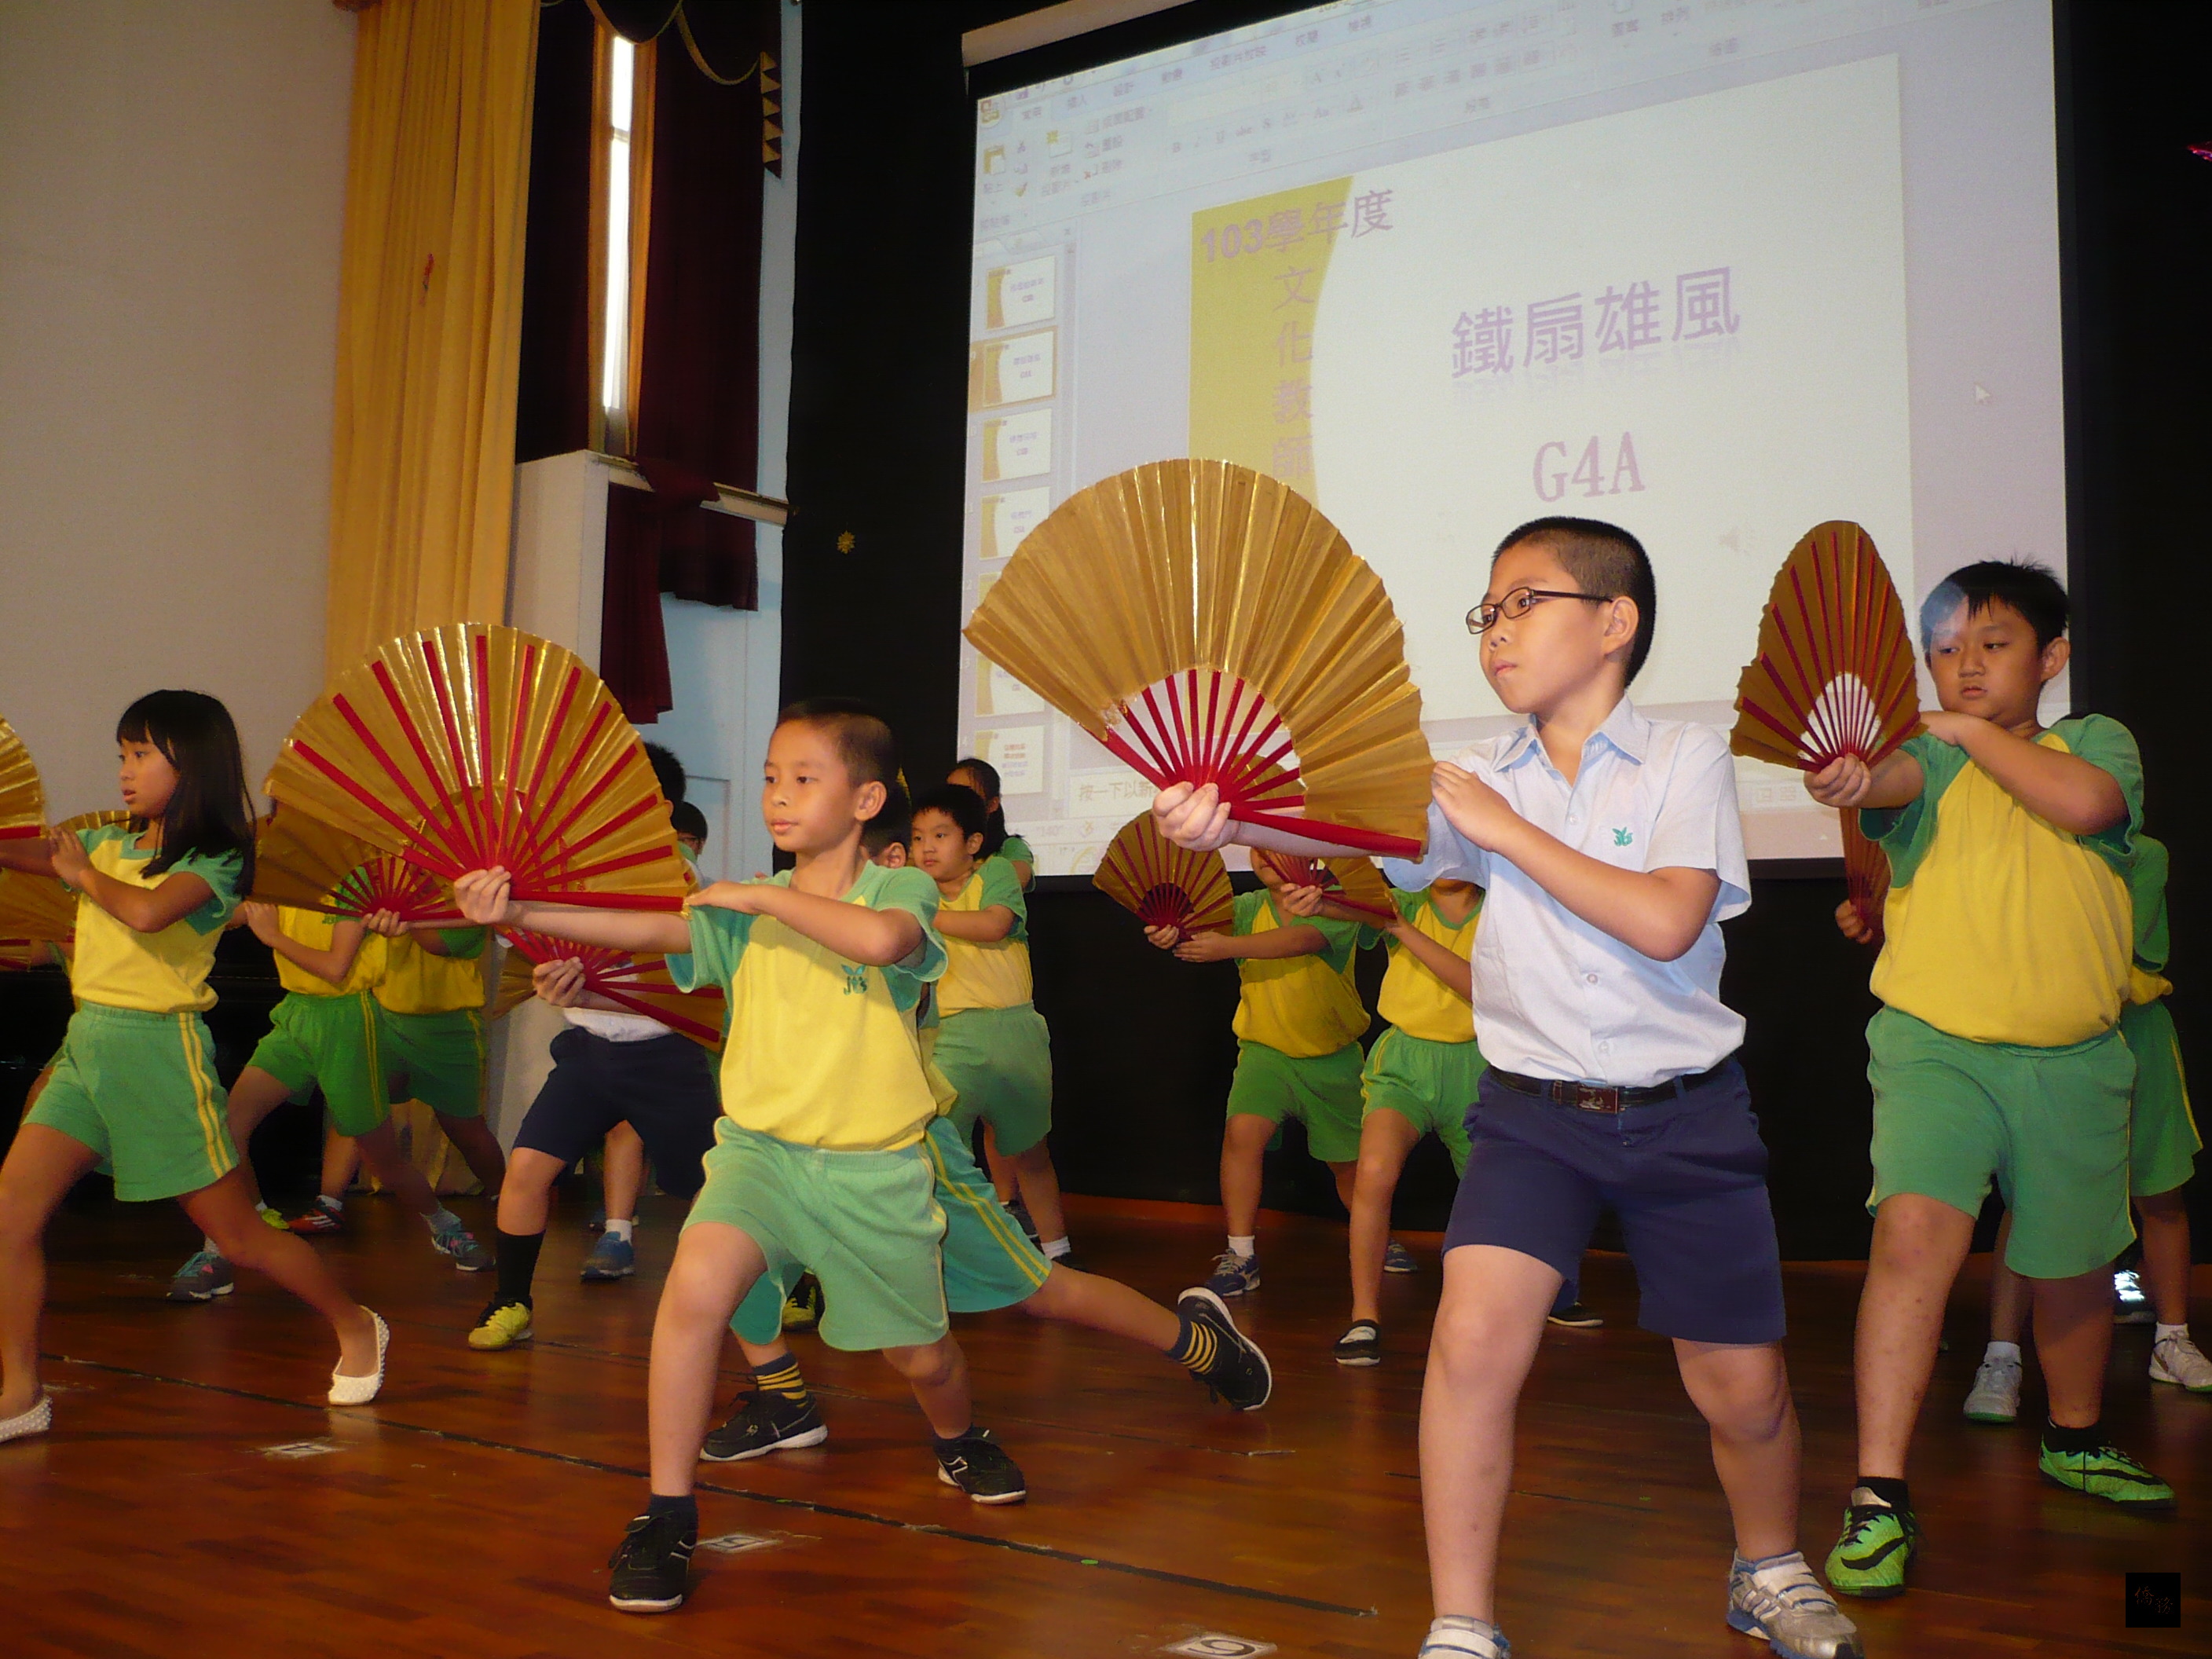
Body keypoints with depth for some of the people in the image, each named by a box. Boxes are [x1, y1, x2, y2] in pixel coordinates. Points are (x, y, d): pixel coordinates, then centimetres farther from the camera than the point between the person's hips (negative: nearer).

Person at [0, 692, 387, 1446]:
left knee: (236, 1232, 2)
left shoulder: (215, 860, -8)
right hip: (87, 1044, 7)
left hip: (159, 1046, -6)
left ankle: (356, 1327, 23)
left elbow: (148, 911, -26)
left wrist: (84, 873, -10)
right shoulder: (112, 842, 13)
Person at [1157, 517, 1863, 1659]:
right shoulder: (1482, 781, 2)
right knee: (1474, 1341, -18)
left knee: (1741, 1391, 8)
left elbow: (1666, 923, -20)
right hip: (1535, 1110, 1)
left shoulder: (1687, 759, -6)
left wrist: (1506, 831, -19)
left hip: (1684, 1111, -1)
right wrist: (1228, 821, -32)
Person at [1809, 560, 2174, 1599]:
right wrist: (1852, 778, -46)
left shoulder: (2096, 742, 7)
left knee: (2072, 1265, 18)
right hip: (1936, 1045, -2)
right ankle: (1878, 1501, -19)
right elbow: (1891, 778, -23)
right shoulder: (1927, 755, 2)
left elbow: (2081, 802, -17)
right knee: (1915, 1231, -23)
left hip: (2071, 1060, 3)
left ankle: (2074, 1441, 46)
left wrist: (1972, 730, -9)